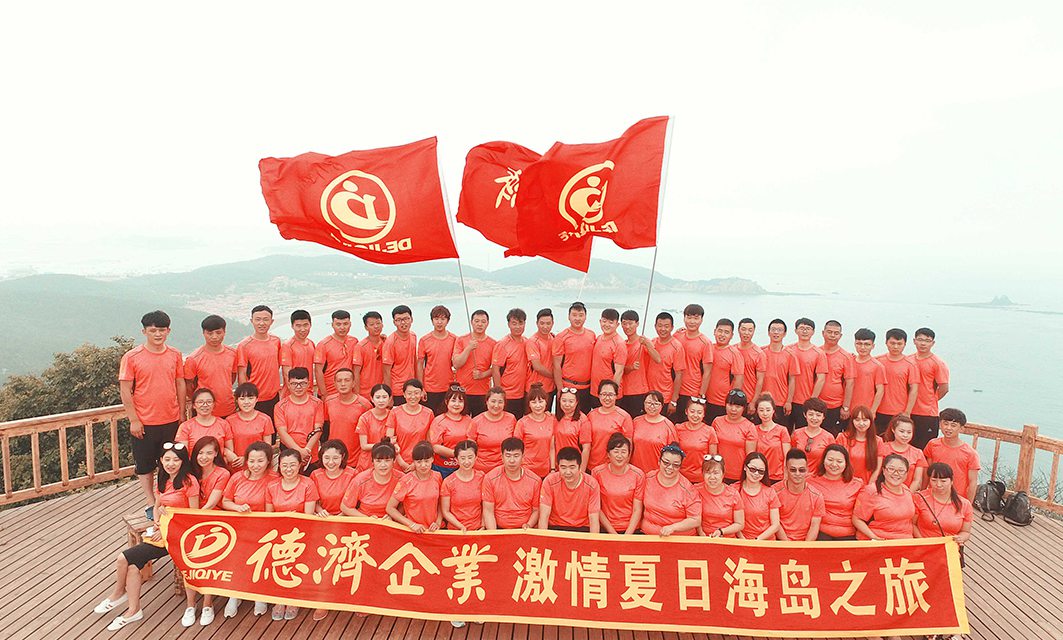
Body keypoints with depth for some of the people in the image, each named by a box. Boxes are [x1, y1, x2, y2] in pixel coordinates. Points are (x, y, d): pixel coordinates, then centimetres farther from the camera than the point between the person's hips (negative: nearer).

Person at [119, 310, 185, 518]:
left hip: (172, 421, 3)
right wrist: (133, 420, -10)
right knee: (145, 465, 10)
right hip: (144, 423, -2)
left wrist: (182, 415, 7)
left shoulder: (175, 355, 1)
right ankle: (151, 505, 23)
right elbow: (125, 391, -7)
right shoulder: (131, 357, -8)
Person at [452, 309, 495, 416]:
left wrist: (483, 374, -12)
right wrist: (469, 348, -14)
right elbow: (456, 364, -5)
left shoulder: (492, 344, 3)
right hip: (462, 391, 0)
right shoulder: (461, 340, 3)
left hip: (483, 393, 0)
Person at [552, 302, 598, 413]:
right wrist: (560, 389, -11)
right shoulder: (561, 337, -7)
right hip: (568, 387, -4)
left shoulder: (592, 335, 6)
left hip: (587, 387, 4)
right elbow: (557, 365, -7)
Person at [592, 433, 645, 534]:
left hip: (631, 529, 0)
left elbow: (637, 510, 0)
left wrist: (627, 535, -10)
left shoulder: (638, 475, -3)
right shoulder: (597, 472, -3)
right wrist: (613, 533, -6)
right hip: (605, 528, 0)